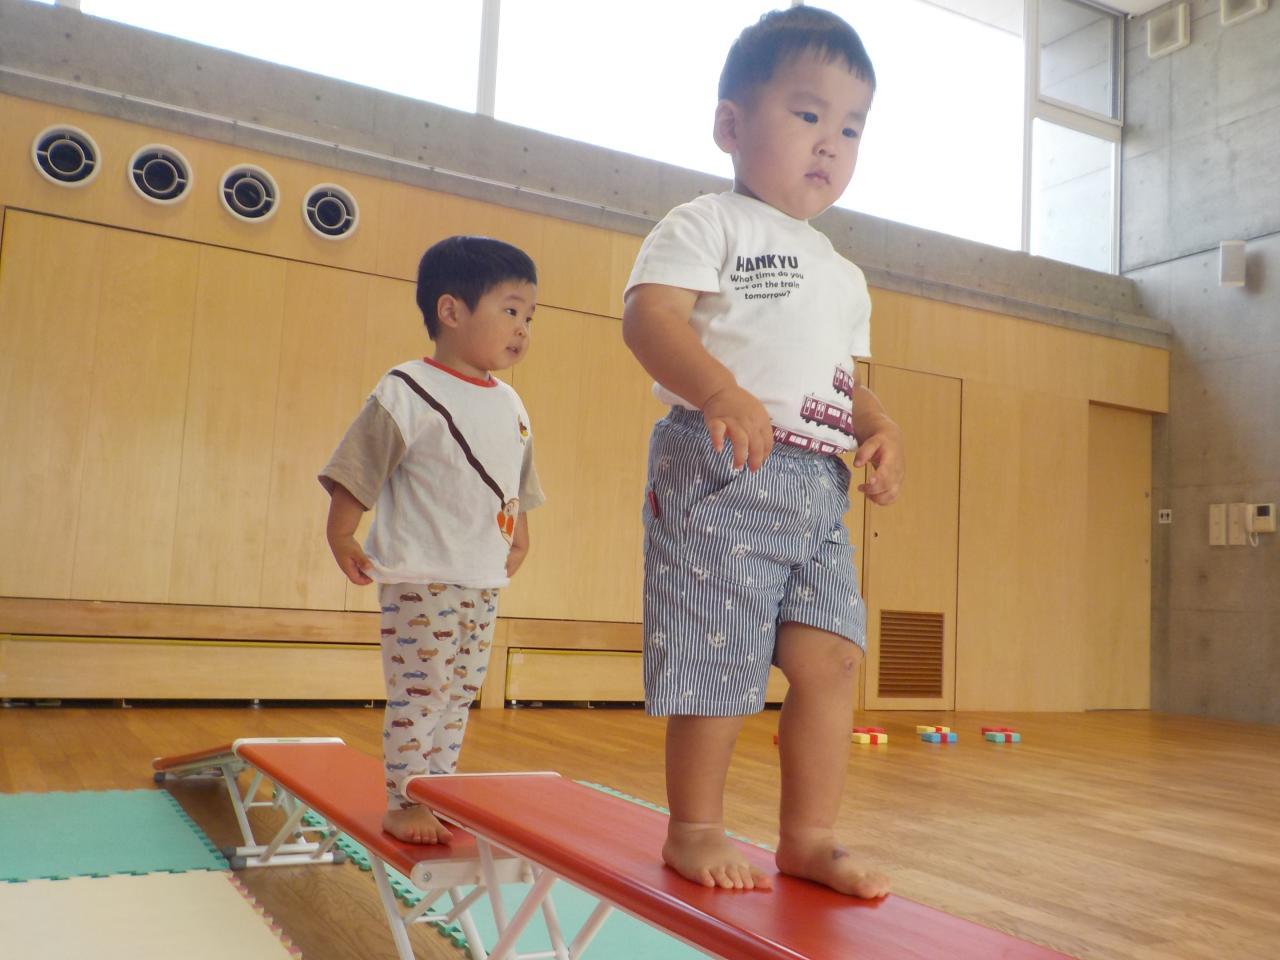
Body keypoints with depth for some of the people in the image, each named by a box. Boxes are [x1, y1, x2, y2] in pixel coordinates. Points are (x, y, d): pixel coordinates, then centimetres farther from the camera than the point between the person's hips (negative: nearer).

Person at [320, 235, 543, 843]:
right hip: (420, 577, -7)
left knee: (460, 694, 13)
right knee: (420, 692, -3)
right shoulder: (408, 394, -12)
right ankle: (403, 804, 11)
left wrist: (520, 537, 25)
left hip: (485, 581, 7)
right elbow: (356, 471, -9)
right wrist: (341, 538, -8)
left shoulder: (510, 406, 10)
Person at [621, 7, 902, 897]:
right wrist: (721, 392, -32)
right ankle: (695, 829, 16)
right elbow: (650, 314, -15)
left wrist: (882, 426, 3)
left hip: (820, 488, 7)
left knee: (833, 654, 2)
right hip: (721, 469, -7)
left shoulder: (844, 276, 23)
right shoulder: (709, 224, 0)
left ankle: (810, 834, 15)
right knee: (719, 661, -3)